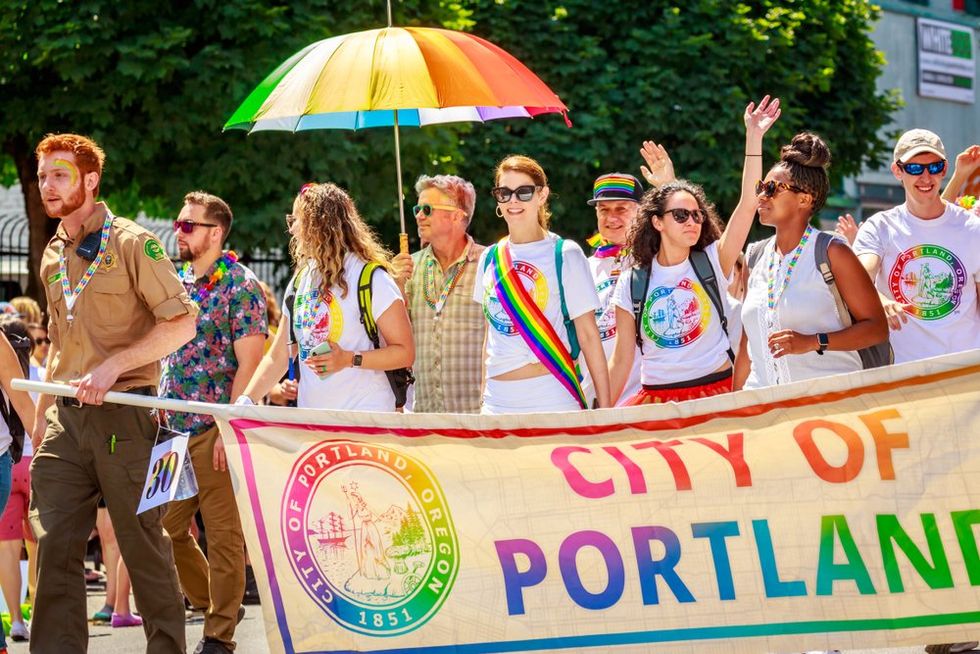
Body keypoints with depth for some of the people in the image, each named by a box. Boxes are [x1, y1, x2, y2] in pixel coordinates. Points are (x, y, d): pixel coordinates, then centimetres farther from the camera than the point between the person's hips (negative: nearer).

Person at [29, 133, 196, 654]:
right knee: (54, 544, -3)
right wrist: (42, 412, 19)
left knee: (144, 545, 1)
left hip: (124, 415, -6)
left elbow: (181, 323, -10)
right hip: (66, 418, 6)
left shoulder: (131, 243, -5)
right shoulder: (52, 255, 15)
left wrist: (111, 368, -17)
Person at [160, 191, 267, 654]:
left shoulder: (241, 287, -7)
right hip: (171, 427, 7)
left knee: (224, 535, -3)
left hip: (215, 429, -7)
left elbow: (248, 364, -11)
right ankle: (216, 606, 25)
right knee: (169, 529, 9)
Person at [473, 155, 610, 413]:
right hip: (498, 401, 4)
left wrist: (604, 409, -8)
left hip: (552, 400, -4)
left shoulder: (565, 254, -2)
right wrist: (484, 401, 15)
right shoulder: (490, 259, 12)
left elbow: (588, 334, -4)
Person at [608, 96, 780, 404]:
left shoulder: (713, 262, 3)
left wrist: (753, 137, -14)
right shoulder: (633, 283, 4)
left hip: (716, 394, 0)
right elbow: (622, 360, 7)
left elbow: (748, 205, -7)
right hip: (656, 399, 0)